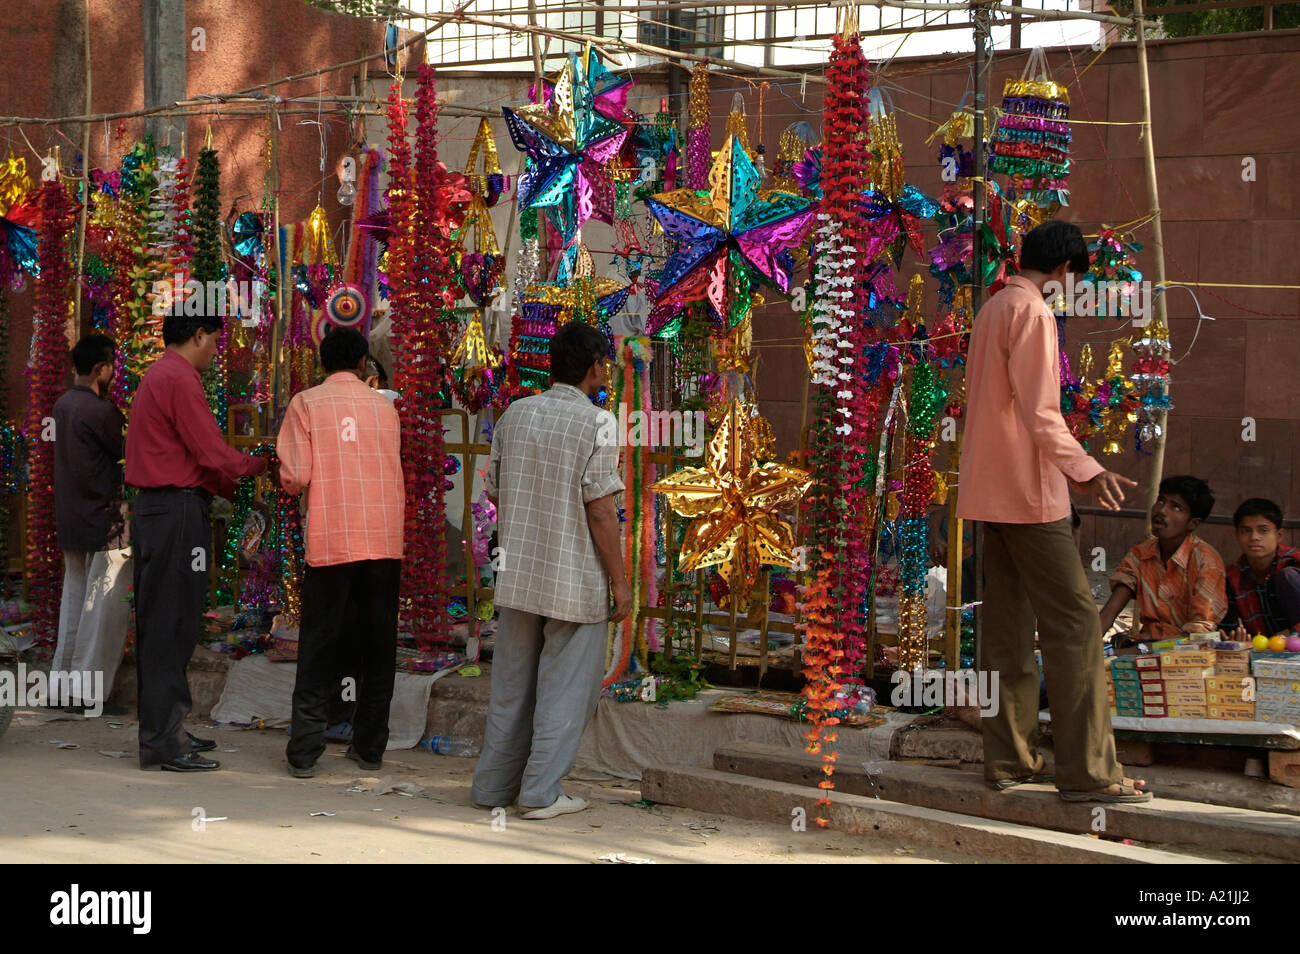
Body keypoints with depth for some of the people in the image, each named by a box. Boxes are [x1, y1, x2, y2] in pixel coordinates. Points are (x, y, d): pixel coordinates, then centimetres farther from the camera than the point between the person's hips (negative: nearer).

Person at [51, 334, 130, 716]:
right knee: (105, 606, -4)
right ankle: (90, 694, -4)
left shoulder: (63, 405, 10)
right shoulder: (100, 410, -17)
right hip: (104, 520, -9)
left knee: (74, 599, 15)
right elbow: (129, 453, -9)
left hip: (71, 520, 9)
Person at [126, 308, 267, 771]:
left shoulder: (158, 377, 18)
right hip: (176, 511, -10)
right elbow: (212, 453, -15)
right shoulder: (180, 380, -14)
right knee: (172, 625, -7)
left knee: (162, 624, 13)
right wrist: (259, 464, 1)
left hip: (153, 508, 10)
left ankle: (164, 731, 20)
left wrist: (233, 489, 18)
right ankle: (164, 741, -4)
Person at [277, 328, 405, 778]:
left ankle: (304, 752, 3)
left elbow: (294, 477, -7)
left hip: (331, 541, -2)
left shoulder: (306, 403, -1)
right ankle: (370, 747, 15)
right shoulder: (385, 406, 8)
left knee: (319, 647, 4)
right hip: (385, 539, 2)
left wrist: (294, 481, 15)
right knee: (378, 646, 10)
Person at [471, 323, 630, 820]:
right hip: (576, 580, -5)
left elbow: (496, 493, 10)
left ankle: (494, 784, 20)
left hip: (517, 575, 5)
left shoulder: (514, 414, 5)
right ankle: (541, 792, 6)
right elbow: (599, 508, -15)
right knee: (564, 688, 5)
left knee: (511, 685, 14)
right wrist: (620, 579, -8)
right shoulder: (595, 422, -12)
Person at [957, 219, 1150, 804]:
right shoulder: (1032, 312, -12)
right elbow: (1039, 409, -19)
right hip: (1028, 492, -10)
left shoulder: (993, 309, 17)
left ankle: (1010, 760, 12)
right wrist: (1084, 469, -22)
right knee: (1073, 622, -8)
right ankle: (1087, 772, -9)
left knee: (1007, 625, 10)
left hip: (989, 490, 10)